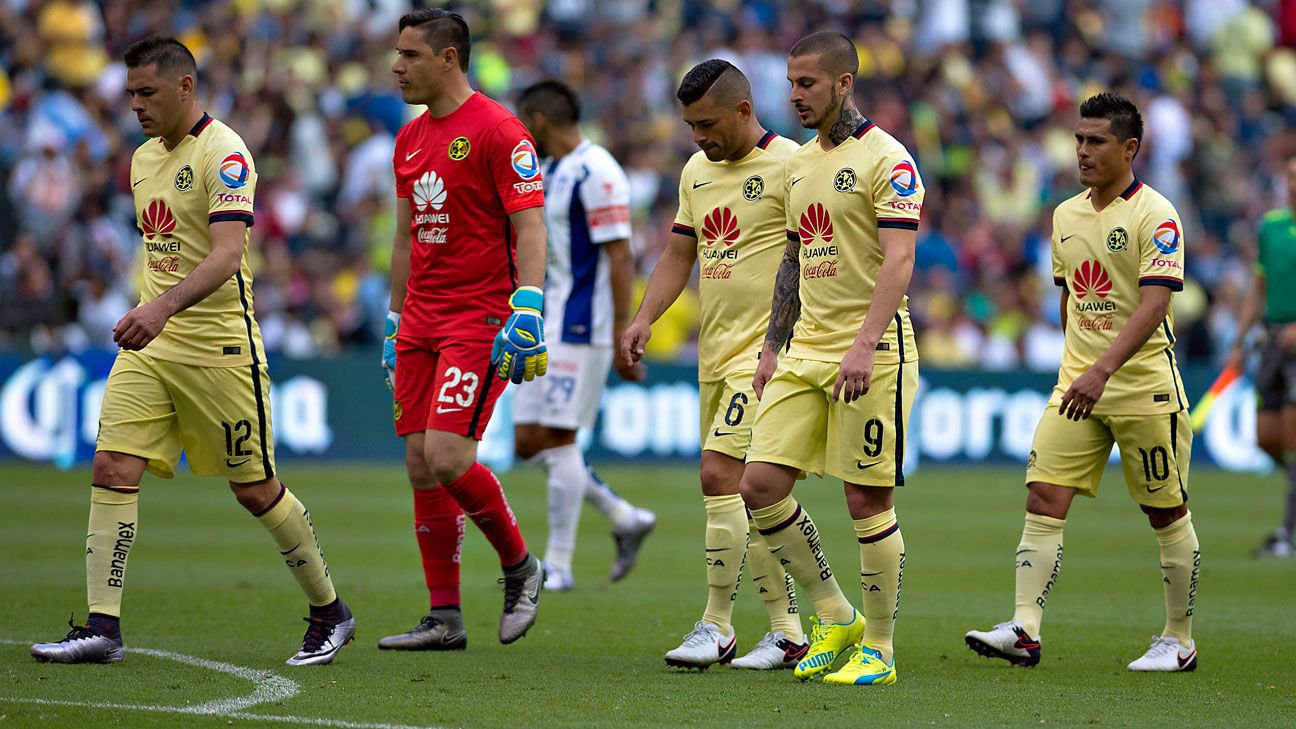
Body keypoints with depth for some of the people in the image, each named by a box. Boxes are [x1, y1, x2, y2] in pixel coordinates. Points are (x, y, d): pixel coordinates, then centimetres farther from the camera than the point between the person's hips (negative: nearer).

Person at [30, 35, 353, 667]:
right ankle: (101, 627, -8)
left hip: (219, 346, -7)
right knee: (112, 468, -8)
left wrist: (164, 307, -40)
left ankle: (329, 612, 20)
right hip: (149, 341, 7)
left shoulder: (224, 153, -14)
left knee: (255, 489, 2)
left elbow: (226, 253, -26)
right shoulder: (144, 158, 12)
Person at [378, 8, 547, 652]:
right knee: (420, 467, 4)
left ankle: (520, 567, 6)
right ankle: (444, 618, 9)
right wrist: (395, 326, 21)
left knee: (447, 458, -17)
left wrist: (526, 316, -21)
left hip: (479, 322, -8)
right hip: (421, 322, 8)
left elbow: (529, 229, -12)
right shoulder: (410, 139, 15)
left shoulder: (496, 130, -9)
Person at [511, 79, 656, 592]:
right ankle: (625, 520, 18)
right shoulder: (547, 171, 15)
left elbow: (620, 257, -17)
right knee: (528, 443, 6)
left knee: (557, 440, -7)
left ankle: (558, 565, 0)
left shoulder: (596, 173, -14)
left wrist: (622, 337, -20)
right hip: (544, 327, 9)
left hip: (580, 328, -9)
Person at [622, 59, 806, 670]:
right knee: (747, 492, 9)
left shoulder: (789, 165, -10)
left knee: (719, 473, -16)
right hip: (715, 352, 8)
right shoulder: (696, 171, 14)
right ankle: (788, 633, 15)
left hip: (765, 350, -8)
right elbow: (678, 256, 19)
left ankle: (717, 627, -10)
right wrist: (644, 318, 4)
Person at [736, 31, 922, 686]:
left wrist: (864, 347, -27)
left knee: (868, 502, -4)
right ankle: (833, 617, 12)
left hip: (871, 352, -8)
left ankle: (878, 649, 7)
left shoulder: (886, 160, -9)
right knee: (760, 484, -2)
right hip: (805, 349, 8)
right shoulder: (800, 164, 15)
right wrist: (772, 348, 19)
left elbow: (898, 261, -17)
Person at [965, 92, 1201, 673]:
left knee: (1167, 515, 3)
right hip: (1077, 385, 6)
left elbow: (1153, 304, -22)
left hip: (1144, 386, -6)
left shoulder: (1155, 215, -12)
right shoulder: (1065, 215, 10)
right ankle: (1024, 631, -13)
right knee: (1043, 499, -8)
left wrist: (1103, 370, -31)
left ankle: (1179, 641, 15)